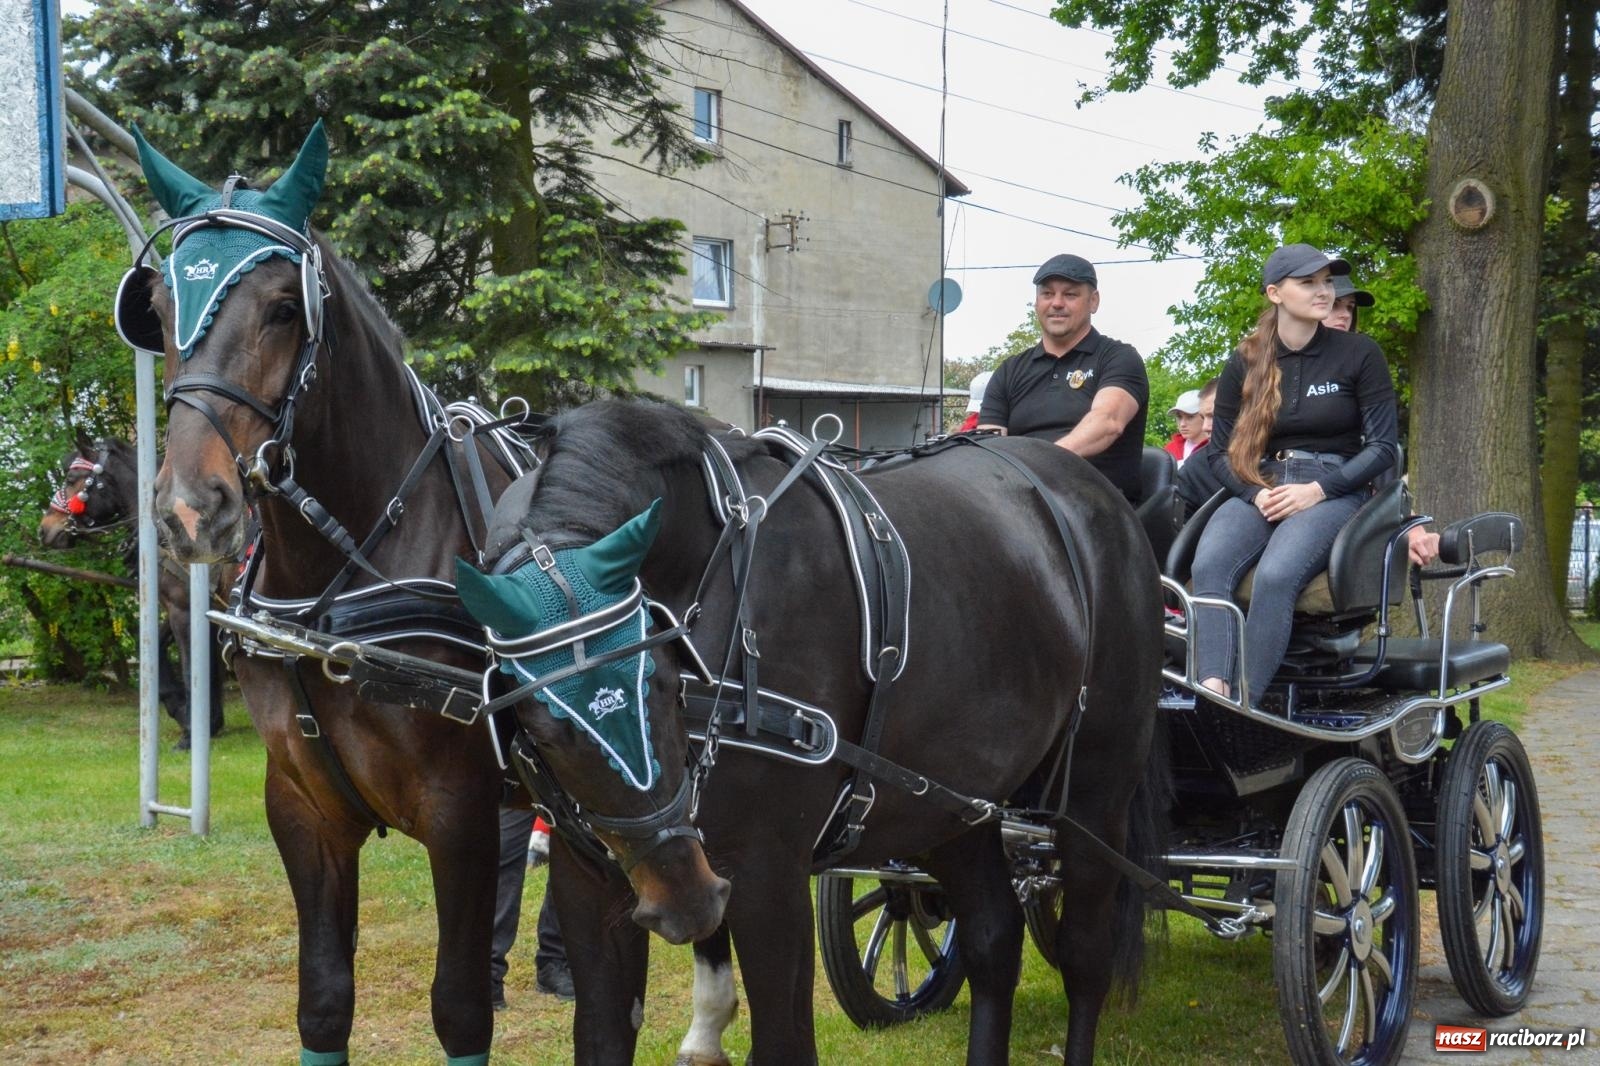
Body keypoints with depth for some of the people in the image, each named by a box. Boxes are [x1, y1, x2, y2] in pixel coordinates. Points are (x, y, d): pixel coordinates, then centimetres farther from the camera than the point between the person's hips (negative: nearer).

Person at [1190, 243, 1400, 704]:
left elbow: (1384, 446, 3)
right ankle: (1212, 691, -45)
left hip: (1335, 489, -3)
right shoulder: (1245, 363, 12)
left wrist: (1318, 490, -11)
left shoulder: (1358, 354, 5)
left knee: (1276, 574, -35)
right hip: (1259, 489, 3)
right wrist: (1257, 493, -7)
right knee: (1208, 566, -31)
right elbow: (1220, 451, 13)